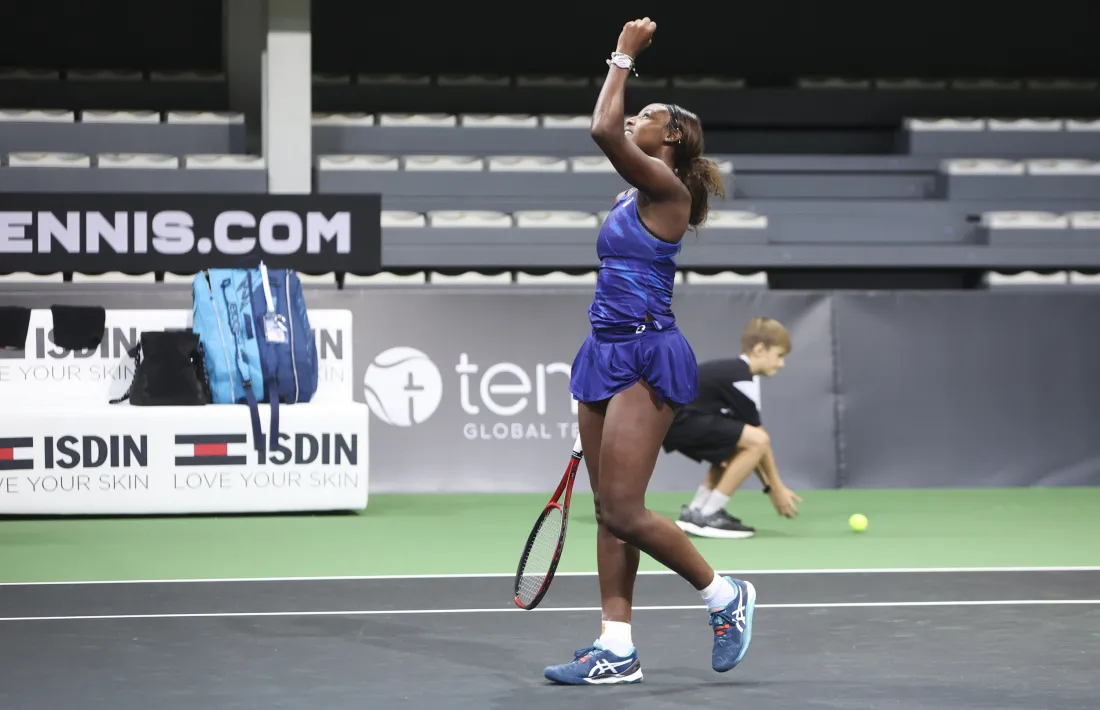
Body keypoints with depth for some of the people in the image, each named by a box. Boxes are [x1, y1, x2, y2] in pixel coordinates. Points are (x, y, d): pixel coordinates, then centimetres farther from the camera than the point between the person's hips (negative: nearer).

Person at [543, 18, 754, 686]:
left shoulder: (665, 188, -11)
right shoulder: (632, 198, 17)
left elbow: (604, 130, -24)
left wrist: (624, 57, -13)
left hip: (645, 355, -9)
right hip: (607, 354, 9)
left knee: (623, 511, -11)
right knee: (608, 510, 5)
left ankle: (726, 595, 8)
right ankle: (617, 650, 7)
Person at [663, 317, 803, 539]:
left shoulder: (732, 372, 20)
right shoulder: (742, 379, -10)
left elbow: (748, 446, 22)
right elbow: (759, 439, -7)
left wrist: (769, 486, 20)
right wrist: (777, 487, 1)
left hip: (672, 418, 11)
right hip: (680, 419, -11)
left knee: (738, 449, 26)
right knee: (756, 441, -17)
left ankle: (695, 511, 19)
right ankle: (707, 515, -12)